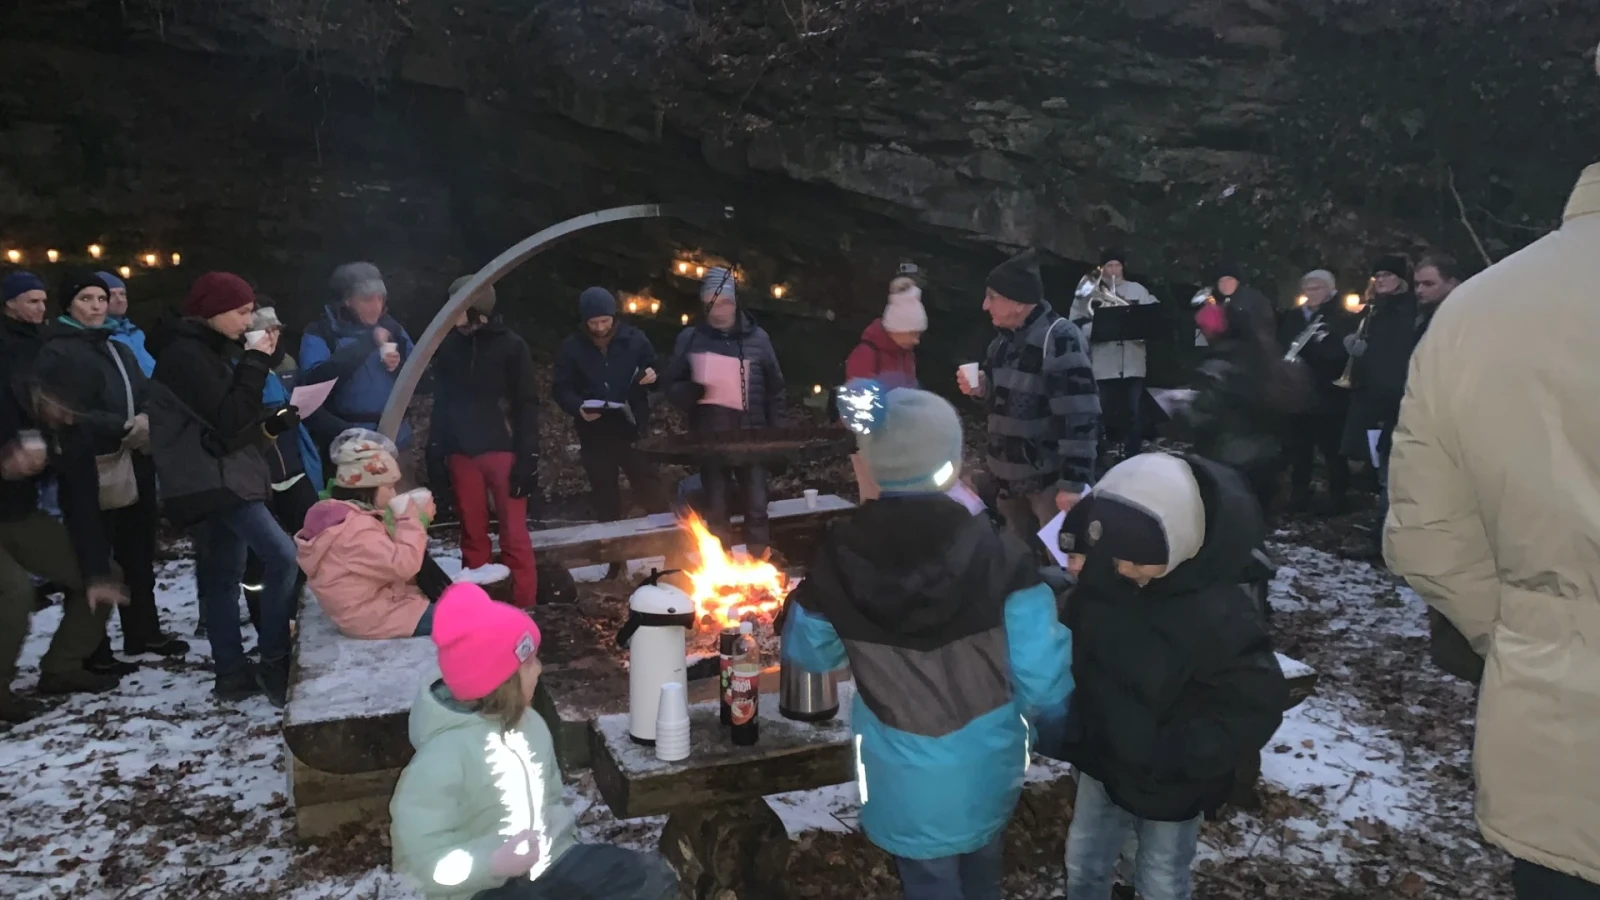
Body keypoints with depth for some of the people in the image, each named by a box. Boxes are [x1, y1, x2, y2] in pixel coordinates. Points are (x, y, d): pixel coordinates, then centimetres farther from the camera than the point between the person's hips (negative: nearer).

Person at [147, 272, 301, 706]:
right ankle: (274, 665, -13)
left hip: (221, 480, 11)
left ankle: (232, 674, 15)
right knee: (284, 557, -19)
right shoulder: (184, 355, -13)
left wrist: (275, 421, 4)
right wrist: (255, 362, -15)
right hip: (210, 483, -11)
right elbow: (229, 419, -21)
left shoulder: (206, 350, 18)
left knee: (222, 578, 10)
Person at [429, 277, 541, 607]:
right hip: (462, 454, 3)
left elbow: (527, 405, -4)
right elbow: (442, 401, 11)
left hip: (503, 451, -3)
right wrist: (435, 451, 5)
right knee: (472, 534, 9)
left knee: (514, 535, -2)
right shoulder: (449, 345, 6)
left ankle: (524, 606, 5)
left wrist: (527, 458, -11)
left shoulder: (510, 345, -3)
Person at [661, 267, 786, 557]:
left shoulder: (757, 337, 2)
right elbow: (670, 384, 4)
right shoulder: (689, 338, 1)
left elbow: (775, 390, 6)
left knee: (757, 508, 1)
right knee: (717, 511, 8)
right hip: (709, 438, 1)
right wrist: (693, 391, -18)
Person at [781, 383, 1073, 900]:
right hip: (986, 770, 1)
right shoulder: (1000, 556, -24)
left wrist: (804, 599, 17)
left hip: (907, 782, -1)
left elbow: (808, 654, -2)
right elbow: (1043, 678, -19)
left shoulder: (840, 561, -20)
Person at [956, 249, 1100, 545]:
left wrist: (1073, 483, -25)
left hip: (1052, 480, -8)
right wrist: (981, 388, -1)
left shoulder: (1060, 339, -19)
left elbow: (1079, 416, -23)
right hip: (1013, 476, 8)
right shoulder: (1004, 339, 8)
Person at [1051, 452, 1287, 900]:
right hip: (1102, 763, 5)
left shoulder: (1220, 615, -32)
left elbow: (1257, 708, -23)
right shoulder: (1103, 570, -17)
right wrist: (1073, 726, -5)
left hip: (1169, 788, -4)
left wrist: (1169, 757, -27)